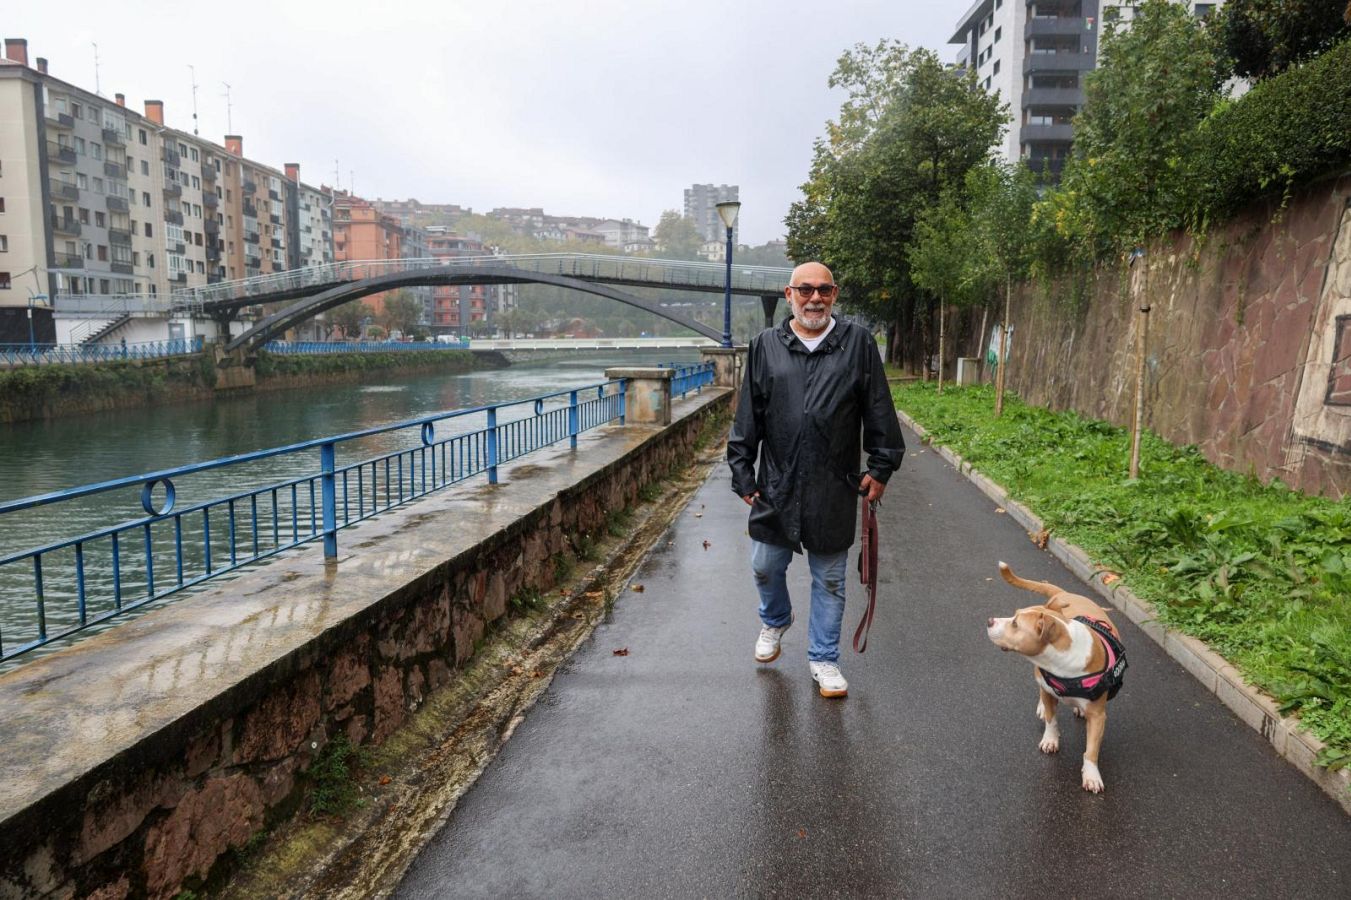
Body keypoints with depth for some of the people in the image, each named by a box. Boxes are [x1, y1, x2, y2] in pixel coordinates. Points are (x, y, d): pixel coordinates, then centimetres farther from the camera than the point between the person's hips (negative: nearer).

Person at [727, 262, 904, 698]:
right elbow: (747, 419, 4)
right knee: (765, 567, 14)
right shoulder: (765, 345, 2)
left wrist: (880, 467, 0)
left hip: (834, 489, -1)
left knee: (829, 579, 10)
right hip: (776, 485, 1)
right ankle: (774, 621, 46)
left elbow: (879, 412, 2)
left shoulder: (858, 342, -1)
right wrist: (743, 474, 3)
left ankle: (823, 658, 28)